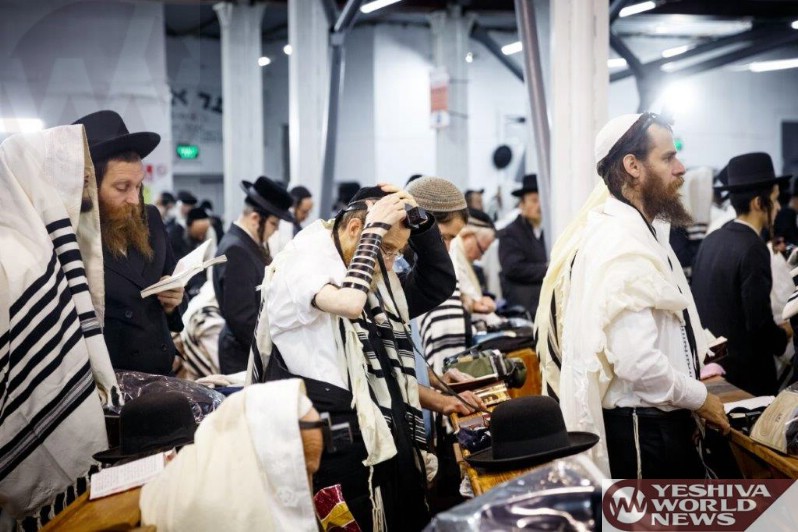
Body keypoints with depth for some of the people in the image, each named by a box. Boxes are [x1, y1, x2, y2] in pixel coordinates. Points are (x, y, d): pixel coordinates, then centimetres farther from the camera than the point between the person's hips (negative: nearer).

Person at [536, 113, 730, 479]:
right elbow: (637, 362, -28)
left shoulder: (635, 231, 12)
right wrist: (699, 397, -13)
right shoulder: (622, 246, -22)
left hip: (654, 423, 10)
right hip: (644, 431, -10)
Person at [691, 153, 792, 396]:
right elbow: (761, 327, -21)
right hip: (745, 373, -8)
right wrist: (785, 333, -1)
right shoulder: (753, 250, -20)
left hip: (710, 365, 8)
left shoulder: (711, 241, 3)